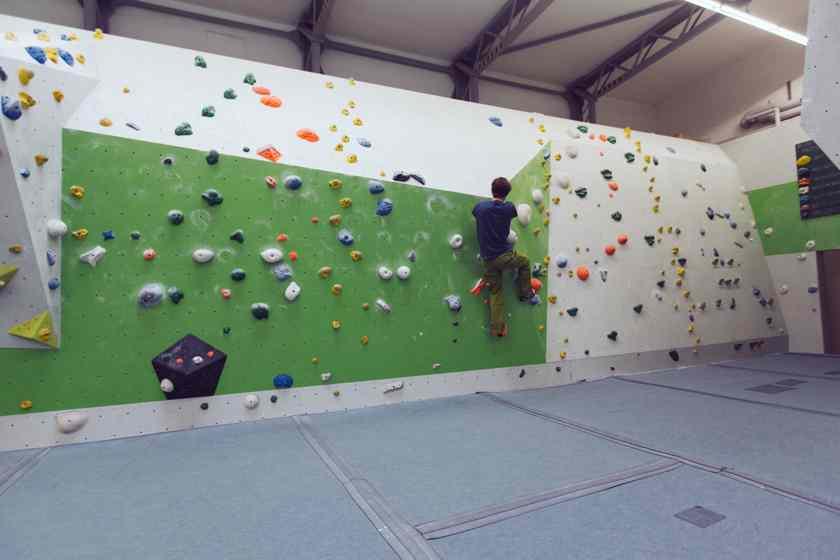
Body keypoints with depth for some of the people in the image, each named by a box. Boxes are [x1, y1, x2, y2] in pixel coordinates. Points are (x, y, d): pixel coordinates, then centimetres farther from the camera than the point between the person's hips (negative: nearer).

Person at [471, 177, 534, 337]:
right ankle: (525, 293, 36)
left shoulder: (481, 206, -3)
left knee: (496, 291, 13)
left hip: (488, 259, 3)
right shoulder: (509, 208, -7)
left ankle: (497, 327, 12)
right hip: (505, 255, -3)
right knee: (525, 262, 29)